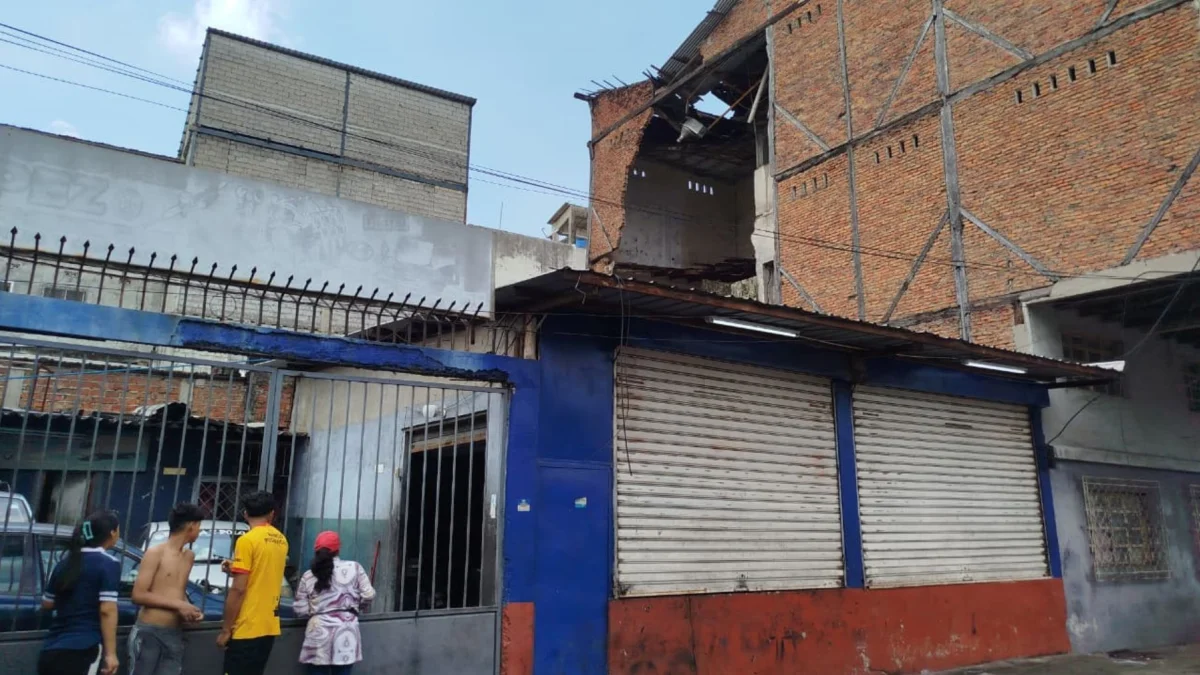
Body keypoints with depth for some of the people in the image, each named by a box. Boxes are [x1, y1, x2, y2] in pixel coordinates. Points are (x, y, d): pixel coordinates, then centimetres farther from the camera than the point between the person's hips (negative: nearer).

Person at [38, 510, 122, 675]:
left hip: (51, 650, 8)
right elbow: (107, 610, -16)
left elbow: (47, 604, 23)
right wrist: (111, 653, -15)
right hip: (82, 650, -7)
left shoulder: (65, 563, 14)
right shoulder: (108, 564, -9)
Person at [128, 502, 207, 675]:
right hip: (148, 633, -6)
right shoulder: (156, 553, -6)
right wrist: (178, 605, -16)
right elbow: (138, 595, -13)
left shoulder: (189, 557, 14)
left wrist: (189, 609, 6)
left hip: (174, 636, 6)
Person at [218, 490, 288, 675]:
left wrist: (225, 629, -8)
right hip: (269, 627, 7)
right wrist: (237, 569, 21)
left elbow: (238, 590, -15)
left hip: (247, 628, -7)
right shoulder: (281, 540, 9)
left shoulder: (247, 540, -12)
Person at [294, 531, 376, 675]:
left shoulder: (308, 576, 4)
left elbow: (300, 610, 3)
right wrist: (356, 606, 18)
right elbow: (368, 595, -3)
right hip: (345, 631, 0)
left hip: (319, 632, 0)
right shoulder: (354, 568, 0)